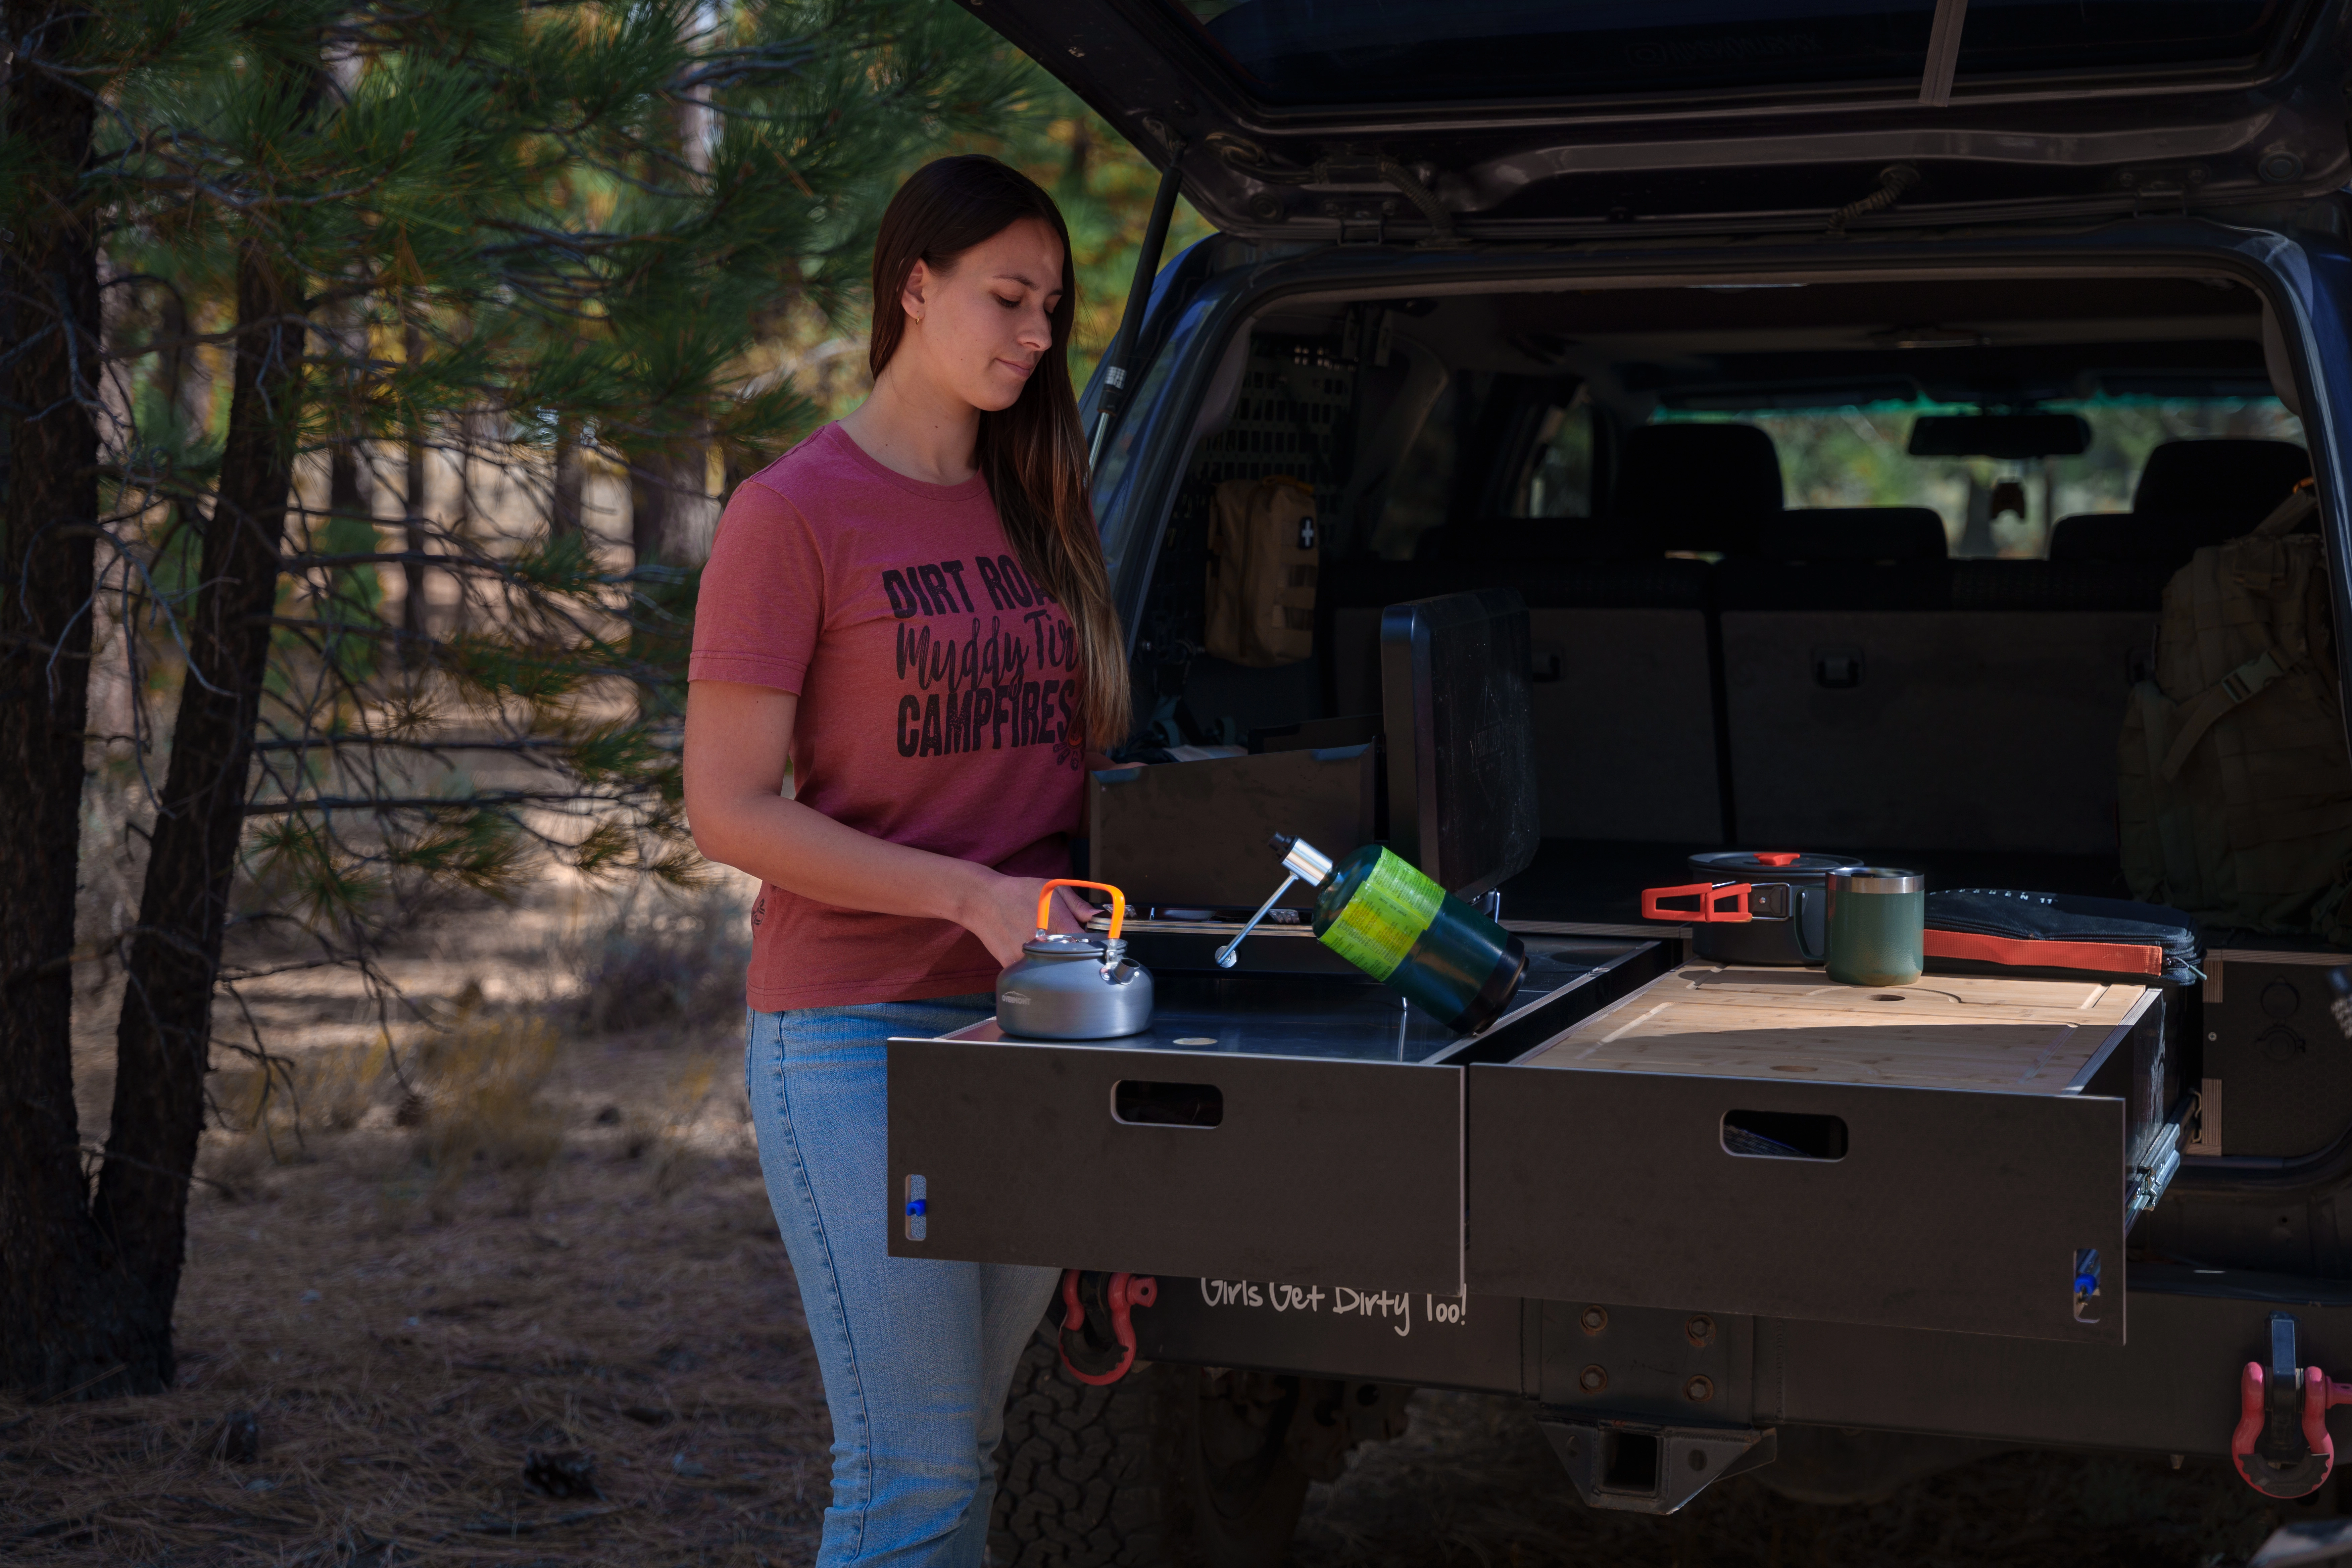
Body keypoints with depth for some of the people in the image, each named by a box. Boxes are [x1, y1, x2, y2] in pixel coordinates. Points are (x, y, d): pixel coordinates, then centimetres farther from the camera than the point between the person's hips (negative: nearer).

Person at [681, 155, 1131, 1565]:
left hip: (1024, 1024, 6)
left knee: (974, 1448, 11)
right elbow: (728, 810, -10)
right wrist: (974, 897, -18)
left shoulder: (1038, 513, 14)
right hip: (857, 1032, -6)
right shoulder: (796, 513, -6)